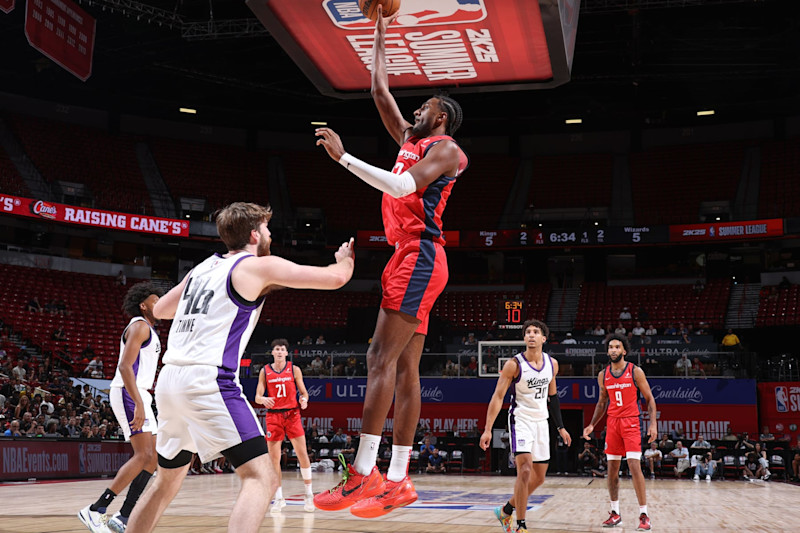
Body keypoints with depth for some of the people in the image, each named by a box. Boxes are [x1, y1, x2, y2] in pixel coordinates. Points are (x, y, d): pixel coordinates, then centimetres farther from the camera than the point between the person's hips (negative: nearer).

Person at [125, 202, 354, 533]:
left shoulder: (203, 267, 21)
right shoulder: (259, 266, 1)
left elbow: (159, 310, 34)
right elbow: (335, 277, -1)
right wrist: (345, 257, 21)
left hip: (169, 380, 8)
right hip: (208, 380, -8)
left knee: (167, 483, 23)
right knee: (261, 478, -11)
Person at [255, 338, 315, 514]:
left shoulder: (294, 369, 3)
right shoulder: (265, 371, 4)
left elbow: (303, 392, 6)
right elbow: (257, 397, 2)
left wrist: (304, 400, -17)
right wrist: (263, 399, -22)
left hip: (292, 414, -1)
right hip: (273, 415, 1)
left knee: (302, 454, -7)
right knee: (274, 458, -1)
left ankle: (309, 495, 3)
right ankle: (279, 498, 9)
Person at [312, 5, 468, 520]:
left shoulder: (446, 148, -3)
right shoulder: (411, 141, 23)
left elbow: (403, 185, -20)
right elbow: (380, 91, 30)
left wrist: (343, 156, -19)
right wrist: (381, 34, 33)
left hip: (419, 256, -9)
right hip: (409, 258, 9)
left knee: (382, 358, -16)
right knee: (405, 368, 3)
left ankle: (363, 473, -18)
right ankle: (398, 479, 3)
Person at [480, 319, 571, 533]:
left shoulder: (552, 364, 2)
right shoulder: (514, 364, -14)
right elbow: (498, 397, -14)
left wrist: (560, 427, 17)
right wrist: (488, 429, -21)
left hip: (541, 421, 6)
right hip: (520, 419, -6)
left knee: (539, 477, 11)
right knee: (525, 470, -20)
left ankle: (506, 510, 31)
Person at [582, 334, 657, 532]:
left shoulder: (635, 372, -4)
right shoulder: (603, 375, 8)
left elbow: (649, 399, -1)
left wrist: (653, 423, -11)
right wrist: (592, 425, 11)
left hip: (631, 423, -5)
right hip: (612, 423, 5)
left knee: (634, 467, -14)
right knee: (612, 469, 7)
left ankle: (644, 515, -8)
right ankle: (615, 513, 17)